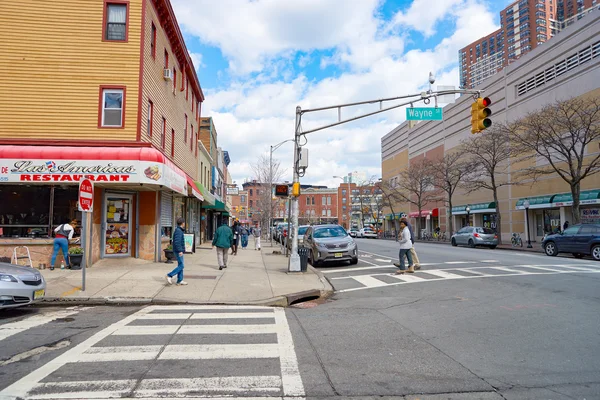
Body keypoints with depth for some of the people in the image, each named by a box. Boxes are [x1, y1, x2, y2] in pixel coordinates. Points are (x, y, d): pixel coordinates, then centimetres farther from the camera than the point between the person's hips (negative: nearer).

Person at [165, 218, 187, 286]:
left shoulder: (179, 230, 14)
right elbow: (177, 242, -23)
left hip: (179, 251, 10)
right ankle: (170, 275, -5)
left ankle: (180, 281, 13)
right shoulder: (178, 231, -16)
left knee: (180, 265, 10)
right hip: (178, 251, -10)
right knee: (181, 266, -7)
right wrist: (180, 251, -25)